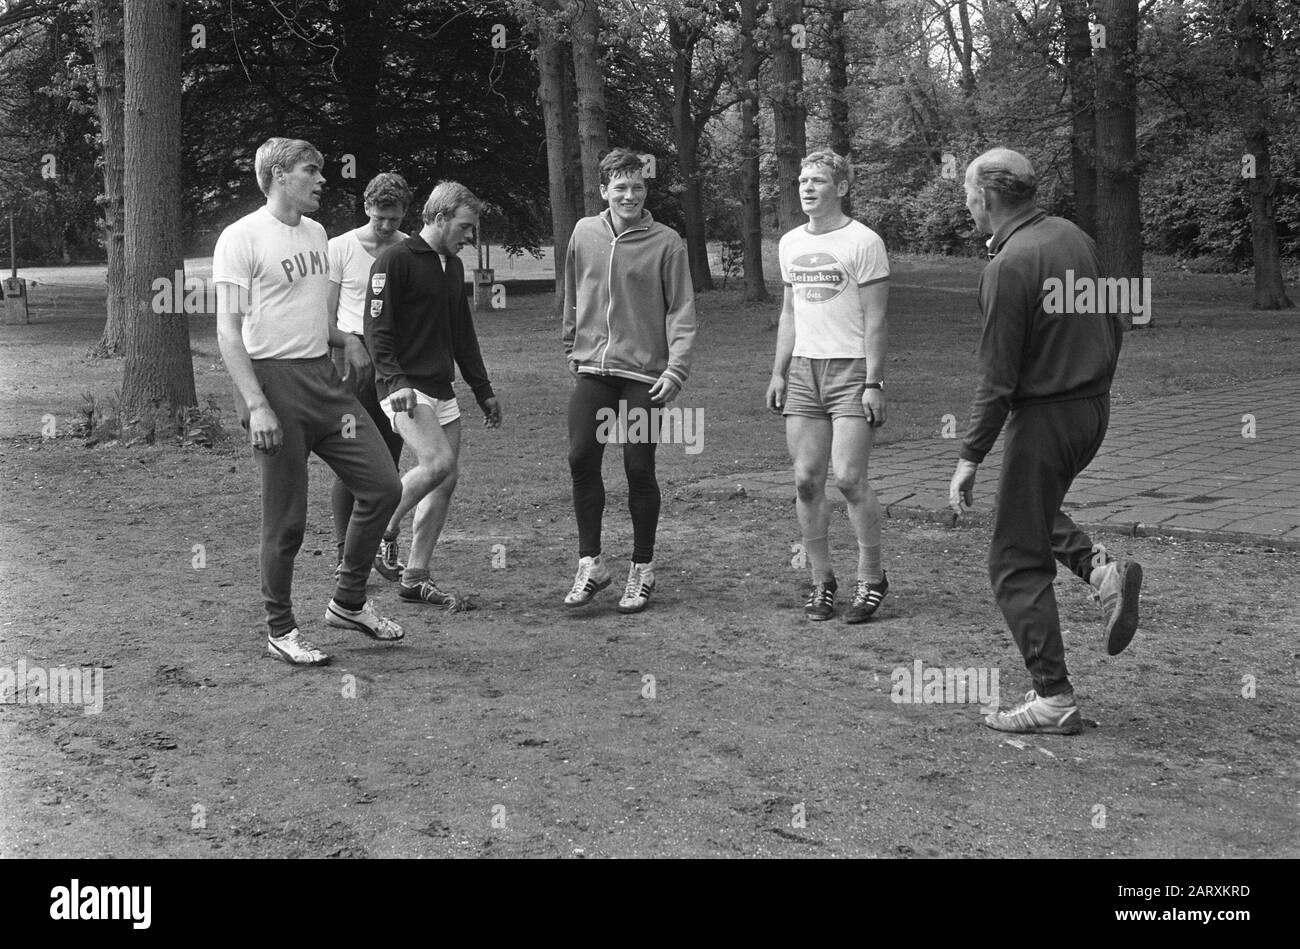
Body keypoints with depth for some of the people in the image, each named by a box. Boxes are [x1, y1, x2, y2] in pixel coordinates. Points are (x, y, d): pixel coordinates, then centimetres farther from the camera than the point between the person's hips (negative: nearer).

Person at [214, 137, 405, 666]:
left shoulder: (316, 234, 15)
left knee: (383, 486, 4)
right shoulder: (242, 238, -8)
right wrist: (256, 405, -21)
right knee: (286, 521, -2)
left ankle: (348, 603, 20)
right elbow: (228, 332, -12)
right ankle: (280, 631, 15)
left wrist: (345, 339, 8)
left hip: (325, 379, 8)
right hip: (275, 381, -7)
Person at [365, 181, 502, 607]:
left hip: (442, 388, 8)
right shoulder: (396, 260, -8)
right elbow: (376, 329, -13)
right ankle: (380, 529, -2)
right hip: (404, 387, -8)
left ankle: (415, 577, 10)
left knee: (446, 480, 3)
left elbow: (463, 333, 25)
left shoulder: (453, 266, 17)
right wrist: (395, 380, -24)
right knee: (438, 463, -23)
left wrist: (483, 390, 23)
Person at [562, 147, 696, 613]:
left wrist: (676, 367, -15)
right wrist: (572, 348, 18)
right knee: (581, 459, -5)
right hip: (592, 369, 3)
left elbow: (682, 309, -6)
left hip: (644, 373, -3)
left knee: (639, 469, 0)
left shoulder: (666, 242, -5)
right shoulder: (584, 233, 7)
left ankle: (642, 569, 14)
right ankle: (590, 563, 7)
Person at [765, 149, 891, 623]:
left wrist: (874, 383, -14)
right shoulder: (790, 243, 13)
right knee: (806, 481, 3)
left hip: (852, 369, -6)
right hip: (804, 371, 6)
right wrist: (778, 373, 13)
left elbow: (875, 320, -8)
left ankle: (871, 578, 5)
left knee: (849, 478, -10)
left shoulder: (863, 242, -6)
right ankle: (821, 580, 13)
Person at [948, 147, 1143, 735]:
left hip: (1043, 416, -9)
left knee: (1017, 564, 1)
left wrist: (969, 458, -15)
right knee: (1035, 507, 31)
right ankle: (1101, 568, 8)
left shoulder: (1008, 266, -19)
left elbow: (998, 377, -20)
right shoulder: (1075, 238, 6)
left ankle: (1053, 699, 3)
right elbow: (1113, 329, 14)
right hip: (1094, 408, 9)